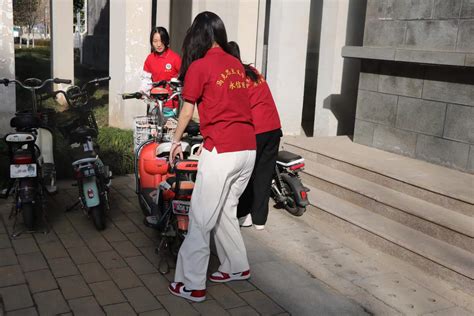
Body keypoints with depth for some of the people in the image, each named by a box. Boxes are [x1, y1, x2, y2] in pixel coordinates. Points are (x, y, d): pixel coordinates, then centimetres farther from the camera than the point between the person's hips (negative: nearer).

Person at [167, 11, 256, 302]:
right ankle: (238, 267, 31)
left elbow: (188, 111, 6)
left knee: (202, 218, 1)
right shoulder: (237, 65, 15)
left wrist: (176, 141, 22)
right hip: (249, 147, 7)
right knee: (226, 210, 21)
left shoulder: (199, 66, -3)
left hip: (222, 150, -7)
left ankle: (193, 285, 8)